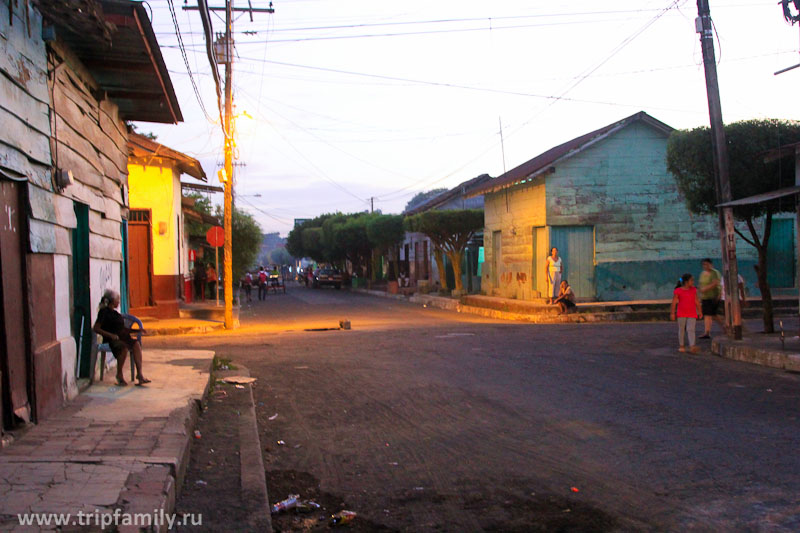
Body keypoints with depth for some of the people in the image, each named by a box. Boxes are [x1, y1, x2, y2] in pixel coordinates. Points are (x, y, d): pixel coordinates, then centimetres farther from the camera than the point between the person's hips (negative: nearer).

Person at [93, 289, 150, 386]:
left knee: (136, 344, -22)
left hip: (122, 338, 7)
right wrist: (111, 335, -17)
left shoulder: (115, 313, 25)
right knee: (124, 347, -35)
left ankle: (140, 374, -31)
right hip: (112, 340, -7)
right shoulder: (104, 312, 1)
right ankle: (119, 375, -18)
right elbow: (96, 328, -7)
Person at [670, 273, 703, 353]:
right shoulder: (677, 291, -5)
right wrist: (672, 313, -7)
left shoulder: (693, 290, 6)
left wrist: (700, 312, 12)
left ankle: (692, 346, -17)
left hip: (692, 314, 2)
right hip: (681, 313, -2)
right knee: (681, 329, 6)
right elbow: (674, 302, -4)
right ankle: (681, 346, 17)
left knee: (691, 329, -8)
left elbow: (697, 301, 11)